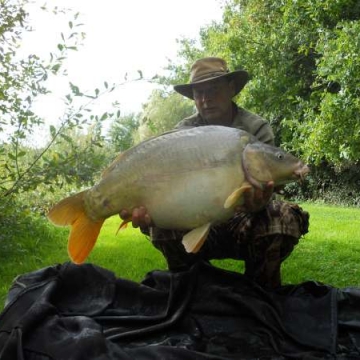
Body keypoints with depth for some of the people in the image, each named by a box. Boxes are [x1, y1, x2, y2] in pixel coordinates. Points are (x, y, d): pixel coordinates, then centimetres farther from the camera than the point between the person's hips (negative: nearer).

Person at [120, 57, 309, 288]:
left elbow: (264, 188, -19)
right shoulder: (183, 132, -2)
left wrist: (258, 202, -46)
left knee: (284, 219, -32)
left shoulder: (257, 129, -8)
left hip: (243, 222, -1)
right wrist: (147, 209, -37)